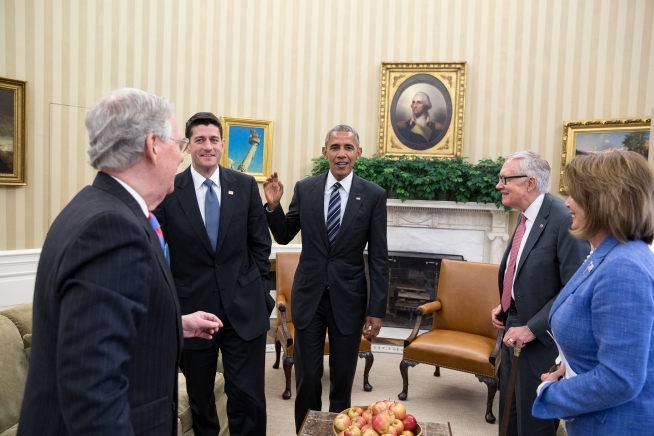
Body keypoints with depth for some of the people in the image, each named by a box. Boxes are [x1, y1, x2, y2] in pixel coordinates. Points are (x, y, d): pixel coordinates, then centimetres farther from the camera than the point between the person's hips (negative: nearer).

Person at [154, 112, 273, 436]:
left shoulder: (246, 185, 1)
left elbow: (260, 243, 7)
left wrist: (260, 290, 3)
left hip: (244, 309, 0)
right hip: (192, 309, 0)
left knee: (249, 398, 4)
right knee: (199, 398, 18)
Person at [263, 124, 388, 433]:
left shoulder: (374, 195, -5)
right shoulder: (304, 189, 0)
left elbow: (378, 258, -4)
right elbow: (284, 236, 8)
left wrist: (377, 309, -6)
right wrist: (274, 205, -10)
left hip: (349, 298, -1)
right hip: (309, 295, 1)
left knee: (343, 377, 14)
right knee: (306, 376, 11)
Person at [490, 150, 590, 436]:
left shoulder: (563, 219, -22)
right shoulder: (526, 216, 7)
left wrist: (532, 328, -22)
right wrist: (504, 308, 6)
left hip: (539, 339, -8)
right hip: (514, 328, 8)